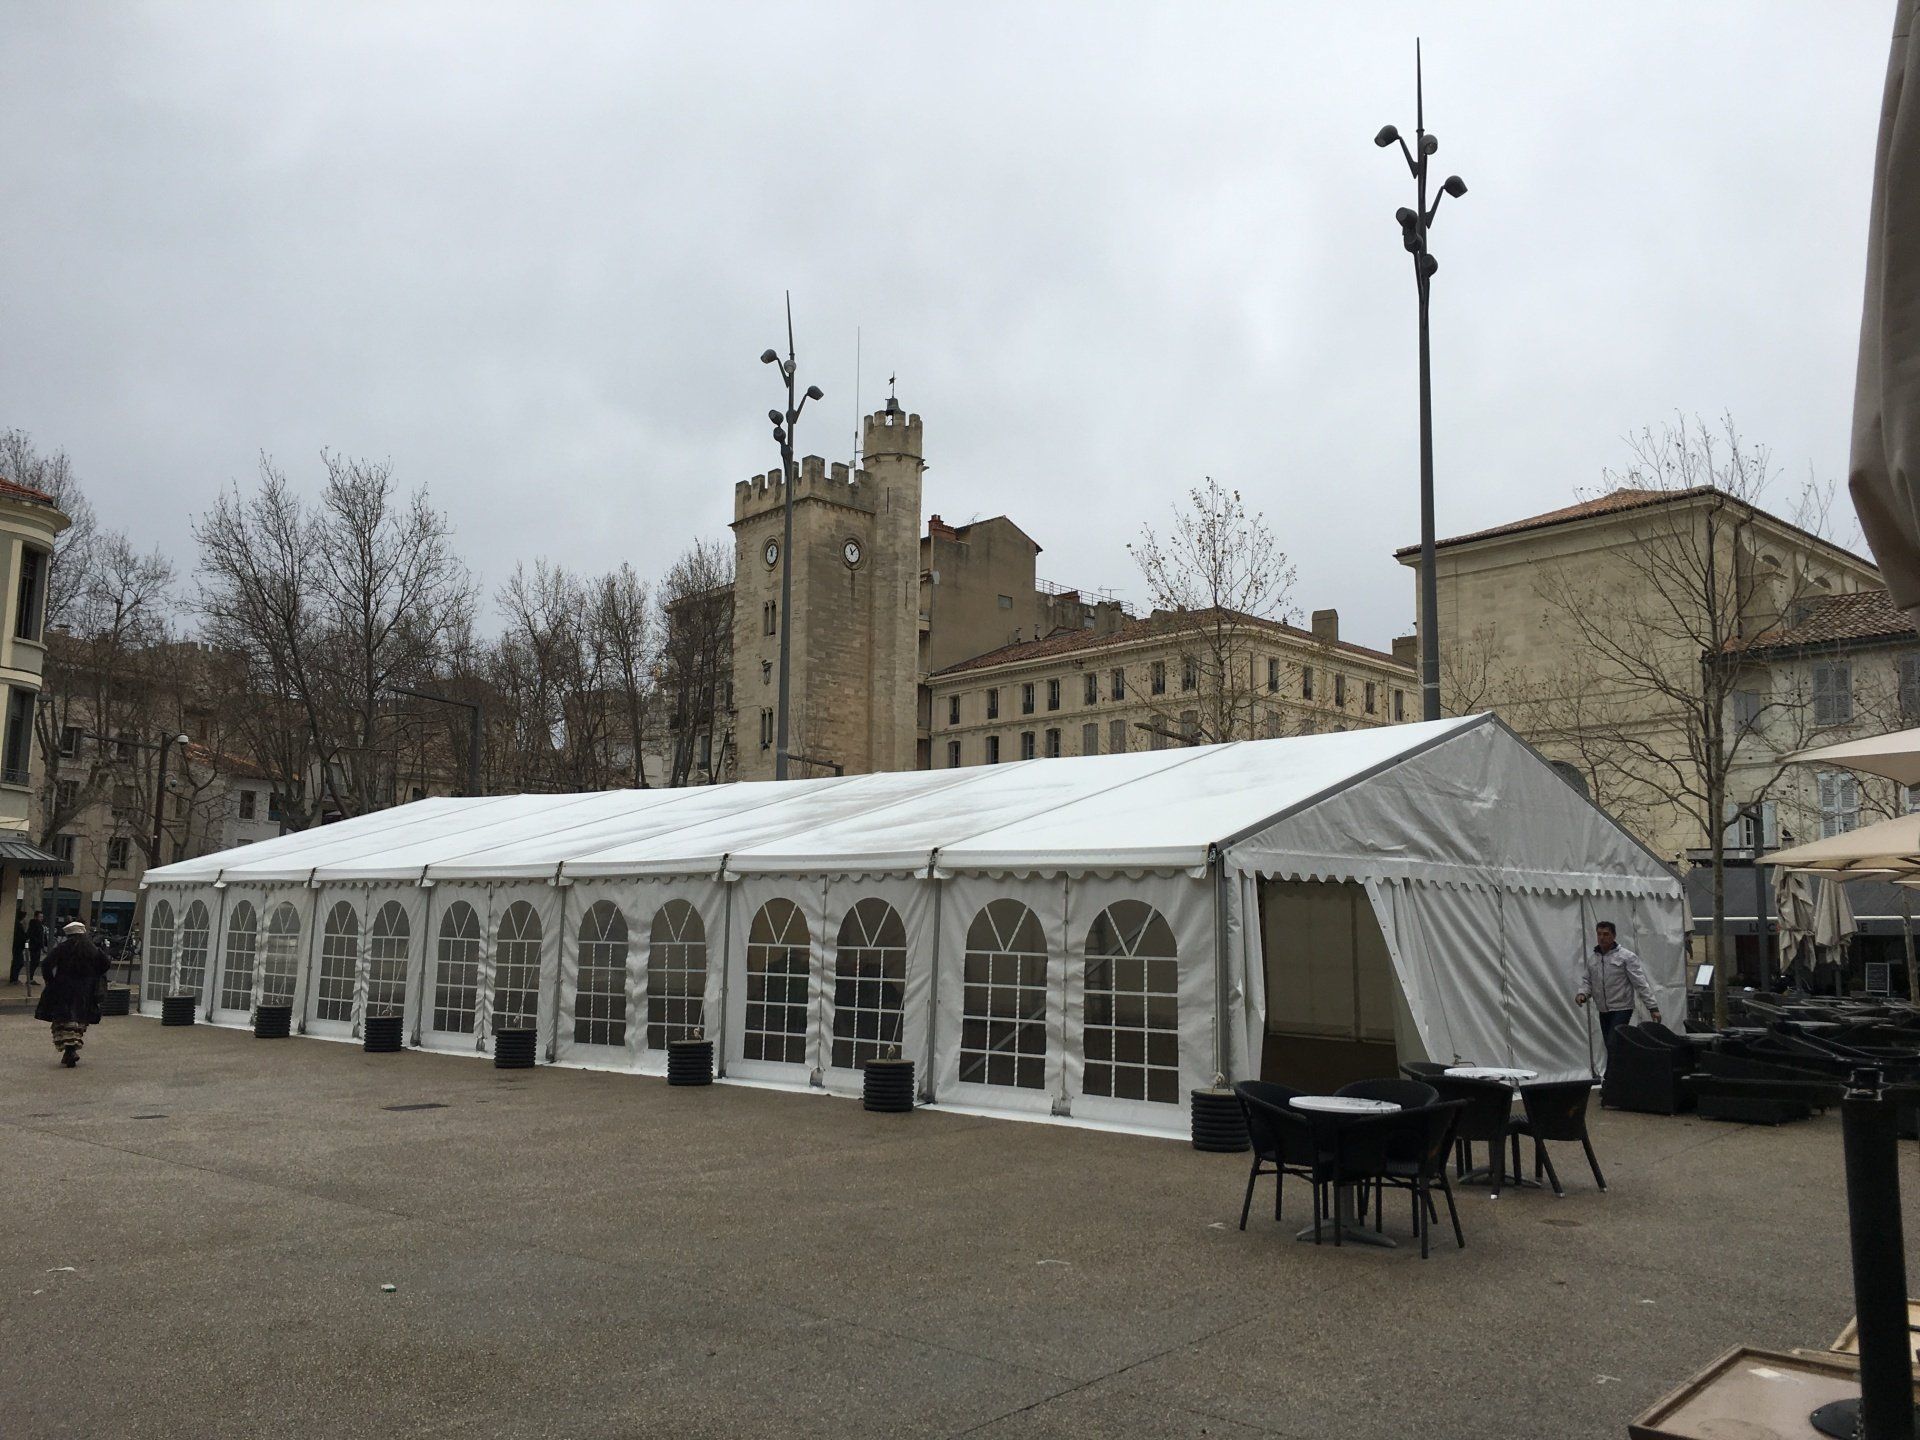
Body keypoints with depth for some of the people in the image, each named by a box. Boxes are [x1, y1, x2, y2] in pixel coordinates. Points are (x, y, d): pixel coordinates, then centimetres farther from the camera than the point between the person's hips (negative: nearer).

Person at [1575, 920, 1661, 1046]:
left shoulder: (1626, 956, -8)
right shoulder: (1590, 957, 6)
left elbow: (1641, 983, -10)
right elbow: (1585, 980, 7)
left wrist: (1653, 1007, -14)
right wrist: (1582, 993, -14)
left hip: (1622, 1009, -6)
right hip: (1603, 1011, 6)